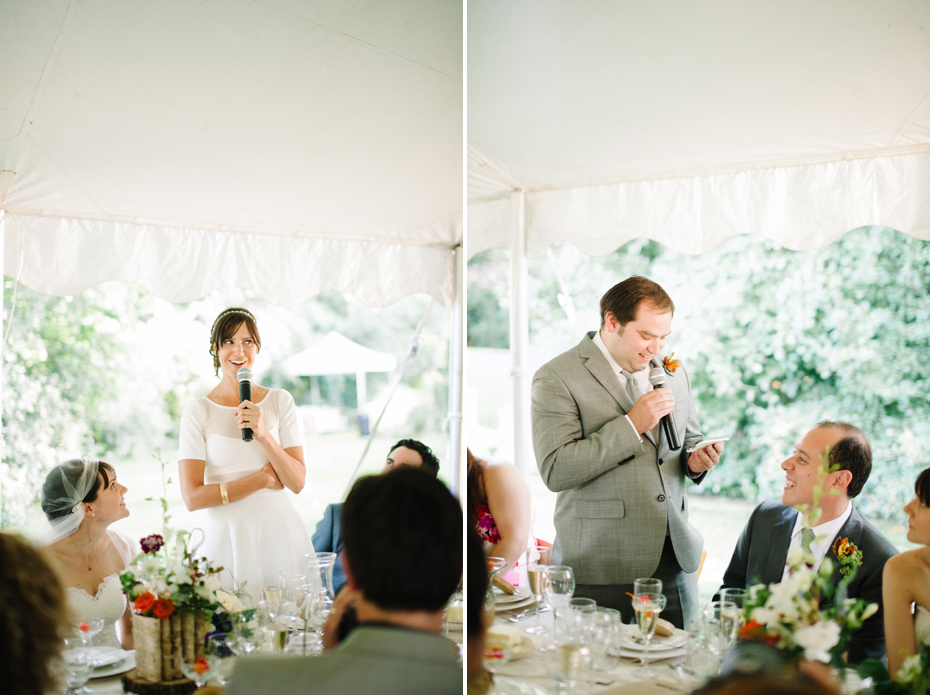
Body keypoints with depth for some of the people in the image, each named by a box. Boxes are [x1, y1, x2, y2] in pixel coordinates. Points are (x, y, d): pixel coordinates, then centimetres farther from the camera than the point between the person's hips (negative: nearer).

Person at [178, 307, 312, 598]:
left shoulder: (280, 401, 5)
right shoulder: (197, 410, -1)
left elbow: (297, 482, -2)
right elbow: (193, 497, -9)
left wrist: (262, 433, -14)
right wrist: (263, 478, -7)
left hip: (278, 534, 2)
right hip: (224, 539, -2)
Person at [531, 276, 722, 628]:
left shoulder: (672, 372, 12)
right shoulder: (556, 378, -8)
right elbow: (555, 470, -17)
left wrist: (696, 460, 0)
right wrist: (631, 424, -19)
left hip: (674, 559, 6)